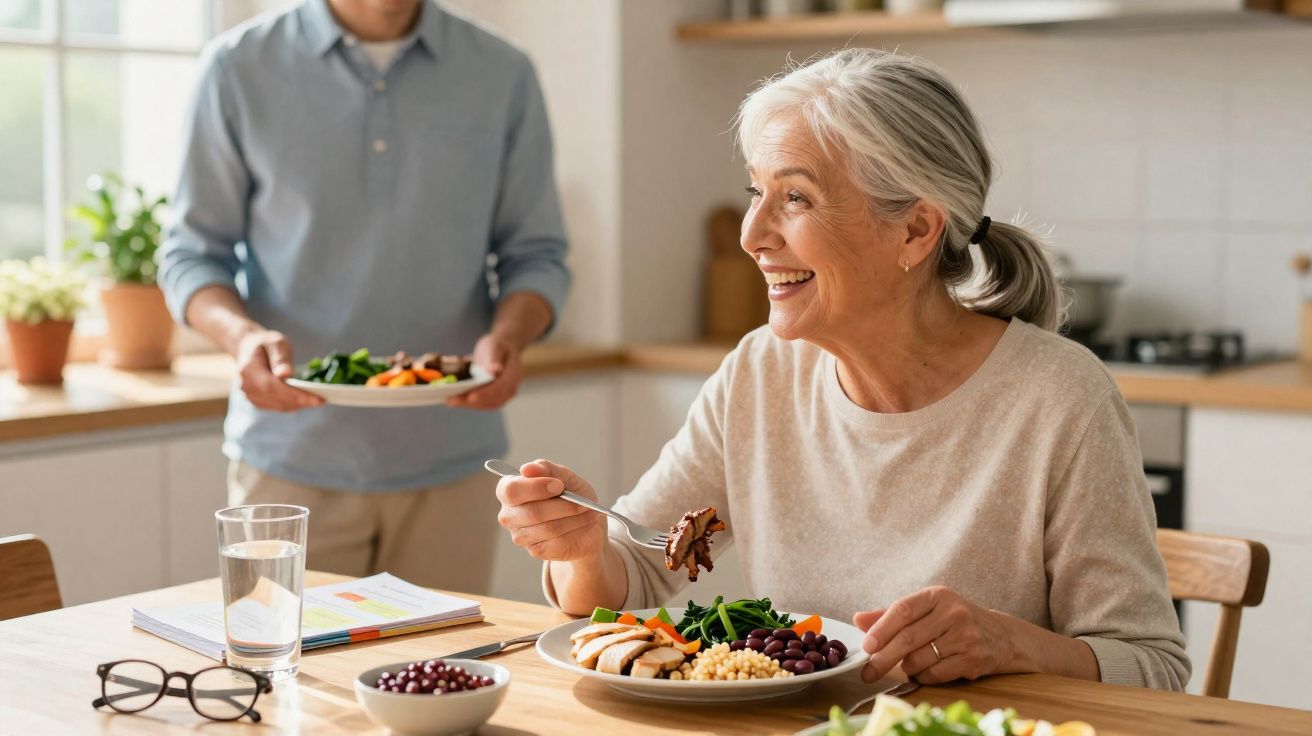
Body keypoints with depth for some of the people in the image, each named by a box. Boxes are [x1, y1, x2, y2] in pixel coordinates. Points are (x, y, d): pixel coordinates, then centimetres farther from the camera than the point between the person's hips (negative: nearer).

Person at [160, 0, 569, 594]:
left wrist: (509, 334, -15)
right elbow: (192, 253, 3)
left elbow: (535, 253, 7)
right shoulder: (239, 68, 1)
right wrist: (242, 335, -18)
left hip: (448, 458, 1)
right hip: (290, 455, -1)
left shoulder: (504, 76, 5)